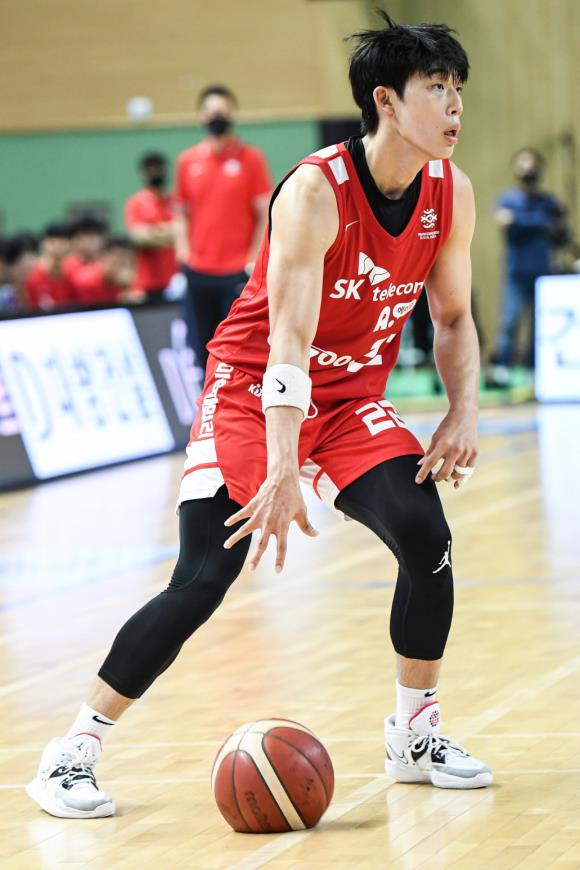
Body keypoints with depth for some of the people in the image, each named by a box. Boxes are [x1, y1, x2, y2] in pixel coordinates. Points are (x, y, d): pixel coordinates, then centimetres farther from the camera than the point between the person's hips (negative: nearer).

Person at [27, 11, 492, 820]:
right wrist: (282, 473, -38)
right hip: (253, 390, -5)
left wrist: (463, 413, -9)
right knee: (203, 581, -13)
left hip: (352, 399, 5)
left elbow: (453, 318, 7)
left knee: (426, 538, -15)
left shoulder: (451, 193, -6)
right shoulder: (315, 191, -25)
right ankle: (72, 752, -3)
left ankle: (415, 736, 4)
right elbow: (289, 343, -31)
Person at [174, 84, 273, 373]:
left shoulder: (250, 158, 0)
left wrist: (253, 260, -9)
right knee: (200, 351, 5)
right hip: (198, 272, 3)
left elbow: (266, 215, -2)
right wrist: (183, 251, 3)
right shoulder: (188, 161, 10)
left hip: (237, 273, -3)